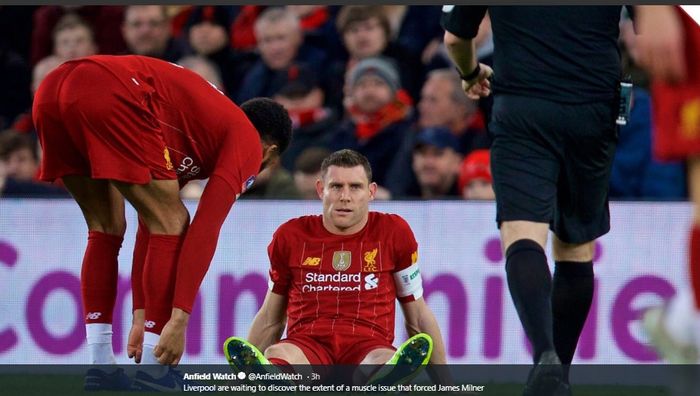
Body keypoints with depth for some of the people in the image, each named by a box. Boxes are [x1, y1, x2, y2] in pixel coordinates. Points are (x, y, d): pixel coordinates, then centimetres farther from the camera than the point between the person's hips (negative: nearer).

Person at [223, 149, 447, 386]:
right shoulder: (290, 236, 13)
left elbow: (418, 315, 19)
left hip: (367, 348, 0)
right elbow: (270, 317, 23)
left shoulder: (394, 232, 11)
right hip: (307, 346, 0)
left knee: (385, 361, -40)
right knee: (277, 356, -39)